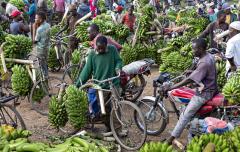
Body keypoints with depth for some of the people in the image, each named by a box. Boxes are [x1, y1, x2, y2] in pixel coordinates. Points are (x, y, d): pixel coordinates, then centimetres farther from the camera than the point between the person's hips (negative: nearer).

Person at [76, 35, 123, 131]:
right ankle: (109, 128, 24)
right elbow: (87, 70, -1)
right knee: (105, 109, 7)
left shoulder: (112, 49, -3)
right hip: (101, 87, 0)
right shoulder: (92, 54, -4)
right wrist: (78, 85, -3)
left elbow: (118, 60, 7)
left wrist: (118, 68, -16)